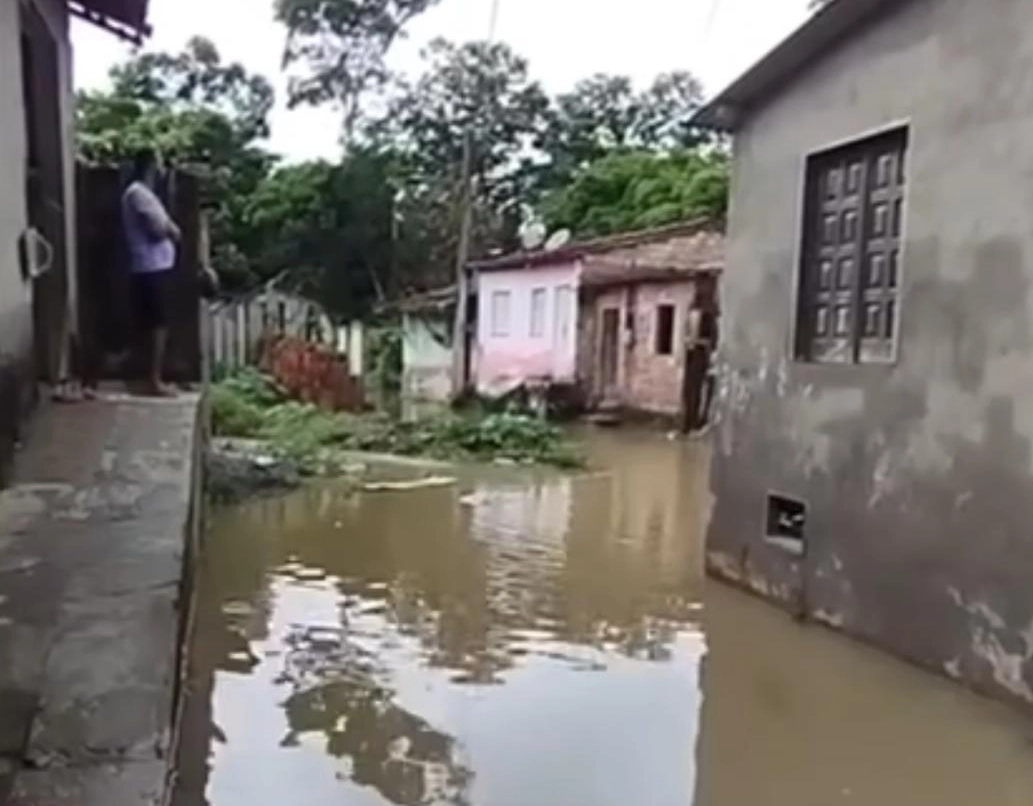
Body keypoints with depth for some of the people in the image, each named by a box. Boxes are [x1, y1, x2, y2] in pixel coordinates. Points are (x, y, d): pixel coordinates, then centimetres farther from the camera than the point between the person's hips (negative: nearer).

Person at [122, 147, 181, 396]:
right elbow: (157, 229, -20)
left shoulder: (144, 193, 20)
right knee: (158, 326, -7)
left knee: (158, 326, 11)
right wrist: (169, 226, 0)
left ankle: (155, 378, 17)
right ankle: (154, 381, -3)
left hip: (157, 267, 10)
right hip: (152, 269, -10)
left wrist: (167, 226, -3)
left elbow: (168, 229, 17)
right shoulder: (138, 193, -12)